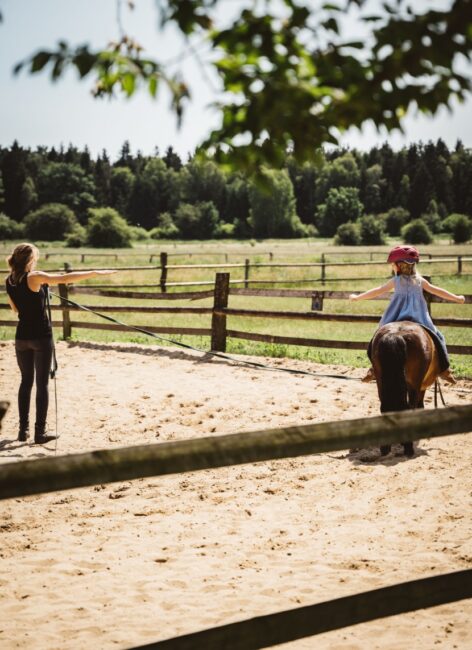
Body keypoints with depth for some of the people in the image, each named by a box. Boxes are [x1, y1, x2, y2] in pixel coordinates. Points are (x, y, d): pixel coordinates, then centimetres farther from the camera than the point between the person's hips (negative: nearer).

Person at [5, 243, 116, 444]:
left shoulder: (9, 281, 4)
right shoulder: (34, 277, -14)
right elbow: (65, 279, -22)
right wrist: (94, 273, -19)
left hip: (22, 337, 5)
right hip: (41, 336, -5)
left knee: (26, 381, 15)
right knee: (42, 383, 1)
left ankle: (23, 430, 15)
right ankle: (40, 432, 1)